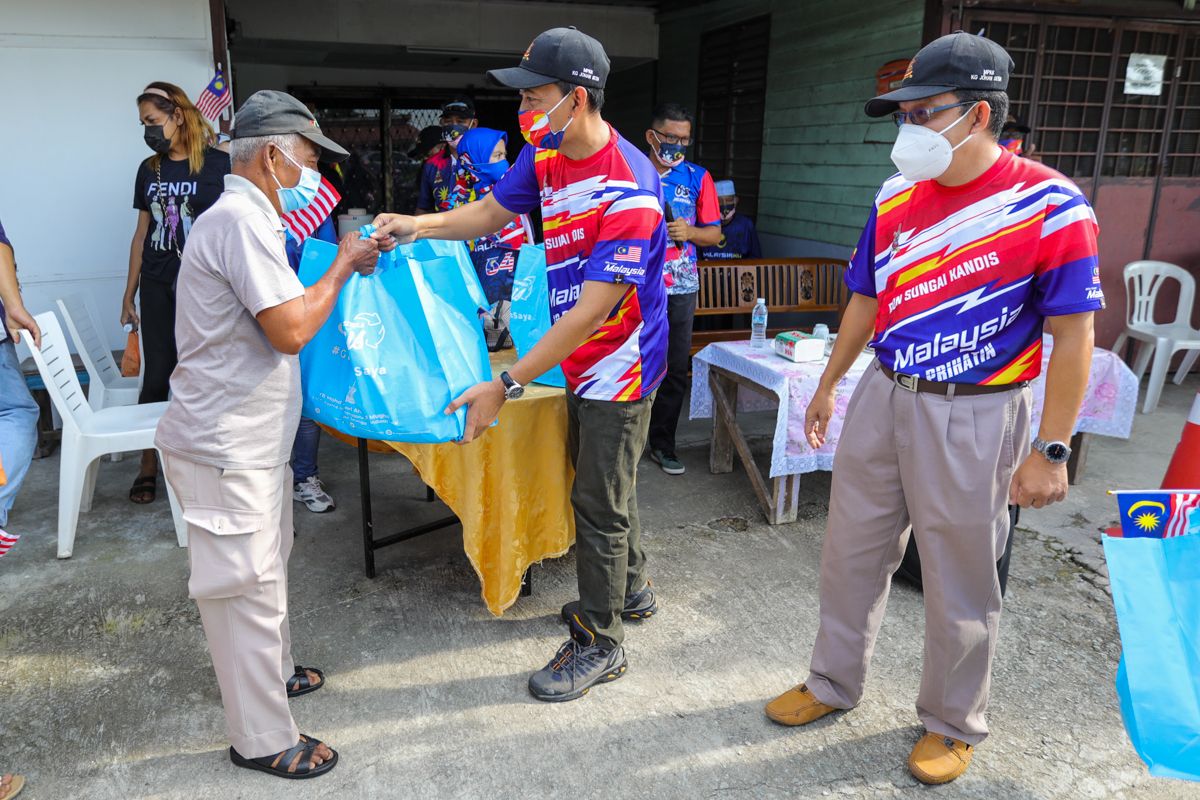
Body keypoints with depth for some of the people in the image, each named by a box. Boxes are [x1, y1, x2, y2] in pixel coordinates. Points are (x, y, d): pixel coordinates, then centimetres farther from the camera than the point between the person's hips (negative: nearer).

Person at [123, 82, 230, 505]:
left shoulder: (218, 164, -4)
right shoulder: (149, 170, 12)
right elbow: (142, 232, 15)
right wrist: (129, 294, 15)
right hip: (157, 287, 5)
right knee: (155, 376, 7)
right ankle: (148, 467, 18)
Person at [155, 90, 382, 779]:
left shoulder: (245, 217, 15)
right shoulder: (241, 219, -20)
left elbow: (279, 311, 22)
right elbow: (291, 330, -25)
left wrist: (344, 267, 12)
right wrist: (342, 267, -12)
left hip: (252, 440, 11)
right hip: (225, 447, -11)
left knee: (266, 566, 24)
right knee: (248, 586, 0)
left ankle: (272, 670, 44)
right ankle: (264, 740, 14)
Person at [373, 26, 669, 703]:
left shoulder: (629, 188, -30)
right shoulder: (546, 156, -2)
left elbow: (591, 310, -32)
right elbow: (492, 212, 12)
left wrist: (507, 386, -32)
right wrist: (418, 226, -6)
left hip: (620, 364, -9)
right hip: (584, 361, 9)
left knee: (599, 501, 1)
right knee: (603, 483, 22)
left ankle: (599, 643, 19)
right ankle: (630, 590, 44)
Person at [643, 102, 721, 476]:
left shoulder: (698, 178, 7)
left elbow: (714, 233, 8)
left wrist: (688, 232, -11)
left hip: (681, 288, 2)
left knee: (675, 368, 6)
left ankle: (662, 444, 20)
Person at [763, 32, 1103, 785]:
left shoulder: (1050, 207, -14)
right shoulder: (896, 199, 3)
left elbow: (1073, 335, -12)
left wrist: (1052, 450, -13)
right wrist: (829, 386, 16)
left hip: (973, 418, -5)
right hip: (884, 398, 6)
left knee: (961, 586, 9)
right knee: (851, 554, 15)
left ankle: (954, 724, 32)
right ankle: (834, 684, 37)